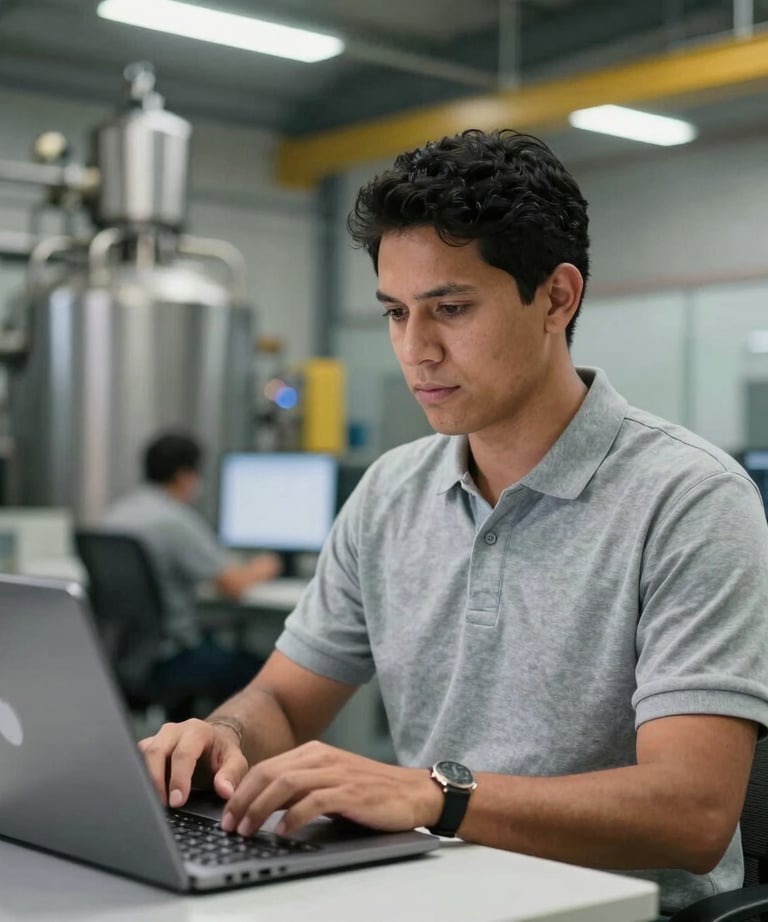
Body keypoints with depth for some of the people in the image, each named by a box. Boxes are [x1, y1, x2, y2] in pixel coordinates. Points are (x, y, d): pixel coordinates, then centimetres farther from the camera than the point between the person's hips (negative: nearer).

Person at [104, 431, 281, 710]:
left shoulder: (115, 512, 7)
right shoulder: (177, 519, -17)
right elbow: (232, 586, -16)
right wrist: (258, 570, 6)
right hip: (165, 662, -8)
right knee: (255, 668, 8)